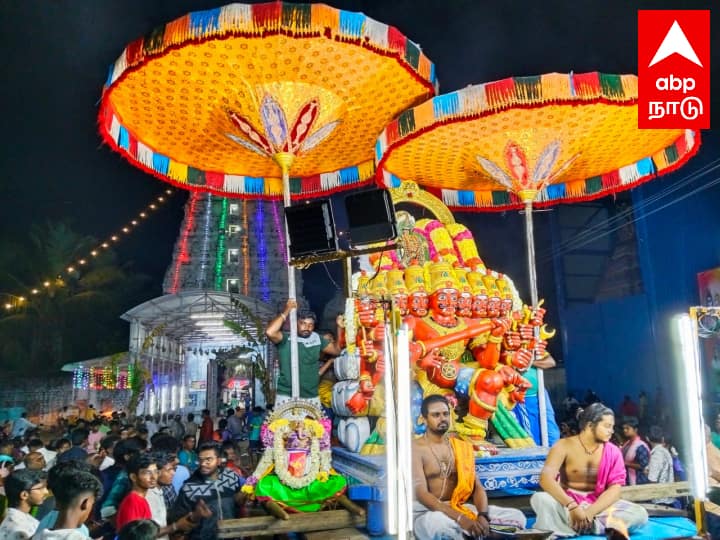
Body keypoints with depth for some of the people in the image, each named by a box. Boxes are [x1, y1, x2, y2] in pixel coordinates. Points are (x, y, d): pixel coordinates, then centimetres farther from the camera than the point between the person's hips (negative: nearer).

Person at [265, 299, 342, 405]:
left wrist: (340, 327, 1)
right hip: (286, 397, -5)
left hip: (312, 397, 5)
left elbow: (337, 350, 13)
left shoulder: (316, 339, 8)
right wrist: (286, 312, -20)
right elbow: (269, 332, -27)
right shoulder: (285, 338, -8)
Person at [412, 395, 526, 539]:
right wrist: (459, 518, -29)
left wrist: (483, 515, -18)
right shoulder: (415, 448, -8)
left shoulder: (462, 448, 12)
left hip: (460, 509, 5)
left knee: (516, 517, -10)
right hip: (427, 513, -5)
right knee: (439, 523, -41)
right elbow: (421, 493, -18)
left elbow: (477, 487, 5)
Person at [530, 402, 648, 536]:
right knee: (540, 499, -32)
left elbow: (615, 489, -9)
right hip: (567, 503, -3)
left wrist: (590, 512, -25)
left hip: (598, 505, 3)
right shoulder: (564, 446, -9)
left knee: (639, 514, -22)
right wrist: (572, 506, -35)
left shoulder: (613, 452, 0)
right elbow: (546, 478, -22)